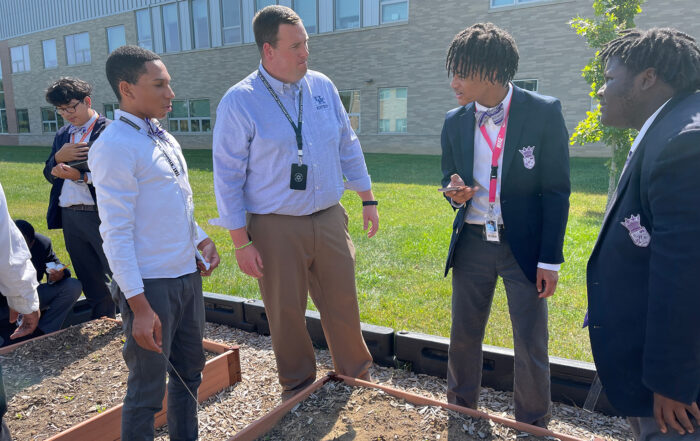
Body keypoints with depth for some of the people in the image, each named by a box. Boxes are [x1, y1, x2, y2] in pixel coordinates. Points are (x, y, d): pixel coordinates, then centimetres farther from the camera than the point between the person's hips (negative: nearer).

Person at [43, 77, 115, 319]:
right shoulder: (62, 135, 17)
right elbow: (50, 175, 16)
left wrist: (81, 176, -19)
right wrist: (58, 157, -4)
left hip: (102, 216, -7)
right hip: (69, 217, 7)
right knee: (91, 282, 16)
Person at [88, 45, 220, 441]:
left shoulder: (166, 139, 10)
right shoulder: (115, 147, -15)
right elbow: (116, 233, -18)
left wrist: (203, 241, 5)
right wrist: (139, 305, -19)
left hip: (188, 275, 8)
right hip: (151, 285, -8)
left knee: (189, 373, 21)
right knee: (148, 388, 6)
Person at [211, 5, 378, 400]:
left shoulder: (322, 86, 4)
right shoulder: (239, 101, -9)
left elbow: (348, 147, 13)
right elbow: (228, 177, -7)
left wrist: (368, 199, 12)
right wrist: (242, 243, -9)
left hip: (330, 219, 4)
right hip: (276, 229, -3)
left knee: (344, 305, 11)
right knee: (287, 314, 11)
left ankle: (358, 381, 34)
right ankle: (298, 389, 35)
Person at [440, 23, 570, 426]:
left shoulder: (544, 112, -9)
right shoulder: (455, 122, 2)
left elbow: (557, 191, -7)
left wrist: (550, 260, -9)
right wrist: (455, 192, -12)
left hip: (524, 246, -3)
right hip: (472, 243, 4)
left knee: (532, 347, 6)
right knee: (463, 338, 14)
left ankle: (534, 426, 30)